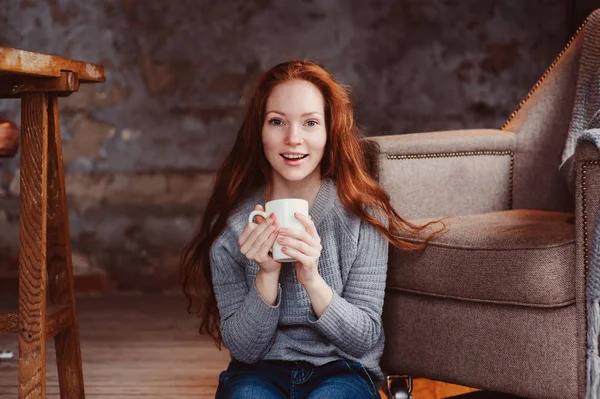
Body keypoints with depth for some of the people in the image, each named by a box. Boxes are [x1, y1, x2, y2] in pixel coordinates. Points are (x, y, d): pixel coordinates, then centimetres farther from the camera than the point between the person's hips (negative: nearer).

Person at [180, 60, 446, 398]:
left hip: (341, 370, 0)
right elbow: (243, 348, -5)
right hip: (260, 371, 0)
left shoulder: (364, 214, -7)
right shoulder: (231, 222, -6)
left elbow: (364, 339, -8)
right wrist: (267, 275, -23)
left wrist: (312, 280, -26)